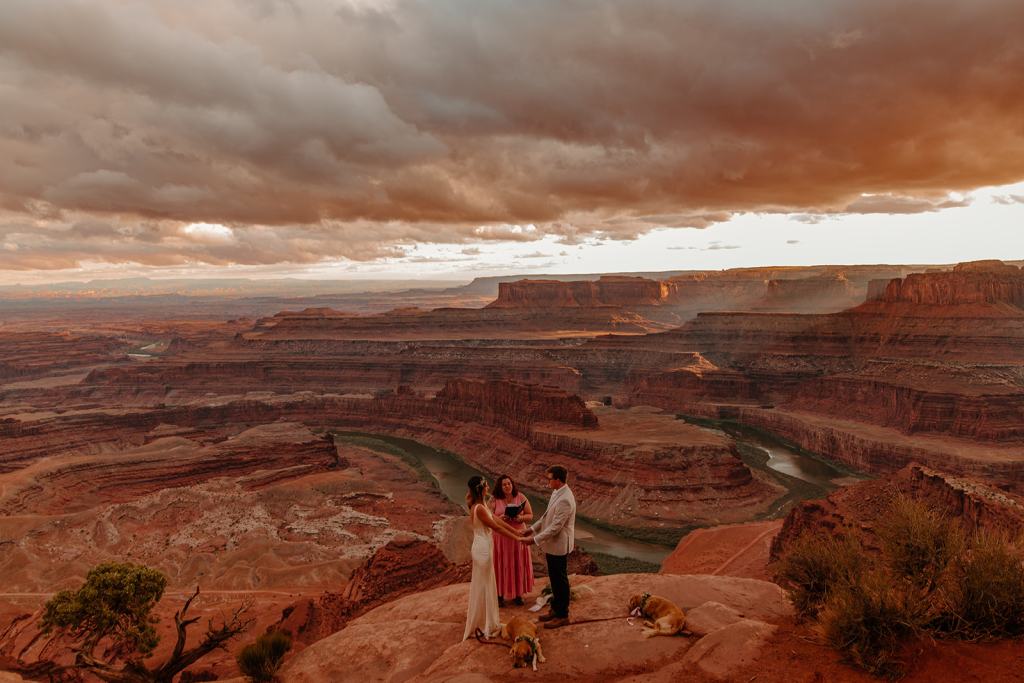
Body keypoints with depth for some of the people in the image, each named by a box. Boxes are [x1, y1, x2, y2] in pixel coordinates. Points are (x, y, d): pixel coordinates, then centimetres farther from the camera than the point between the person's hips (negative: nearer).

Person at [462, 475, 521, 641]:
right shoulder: (479, 508, -24)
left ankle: (479, 619, 33)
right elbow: (496, 527, -20)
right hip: (482, 548, -10)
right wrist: (517, 539, -13)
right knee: (483, 584, 4)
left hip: (484, 547, 10)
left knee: (484, 583, 20)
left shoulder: (481, 505, 7)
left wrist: (517, 532, 11)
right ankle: (483, 623, 17)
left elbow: (497, 520, 12)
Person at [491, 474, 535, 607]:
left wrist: (520, 518, -20)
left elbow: (530, 516, -1)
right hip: (501, 538, -1)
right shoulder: (494, 500, -6)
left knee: (518, 565, 9)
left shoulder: (520, 497, -4)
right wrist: (499, 518, -22)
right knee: (502, 565, 5)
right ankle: (500, 594, 18)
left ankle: (518, 594, 24)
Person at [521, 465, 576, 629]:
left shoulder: (565, 500, -28)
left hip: (559, 546, -9)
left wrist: (535, 539, -21)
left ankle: (562, 615, 21)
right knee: (554, 579, 20)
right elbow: (547, 515, 14)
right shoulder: (557, 493, 4)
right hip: (552, 544, 9)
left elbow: (555, 527, -26)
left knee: (560, 580, 6)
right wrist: (532, 529, 8)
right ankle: (555, 609, 35)